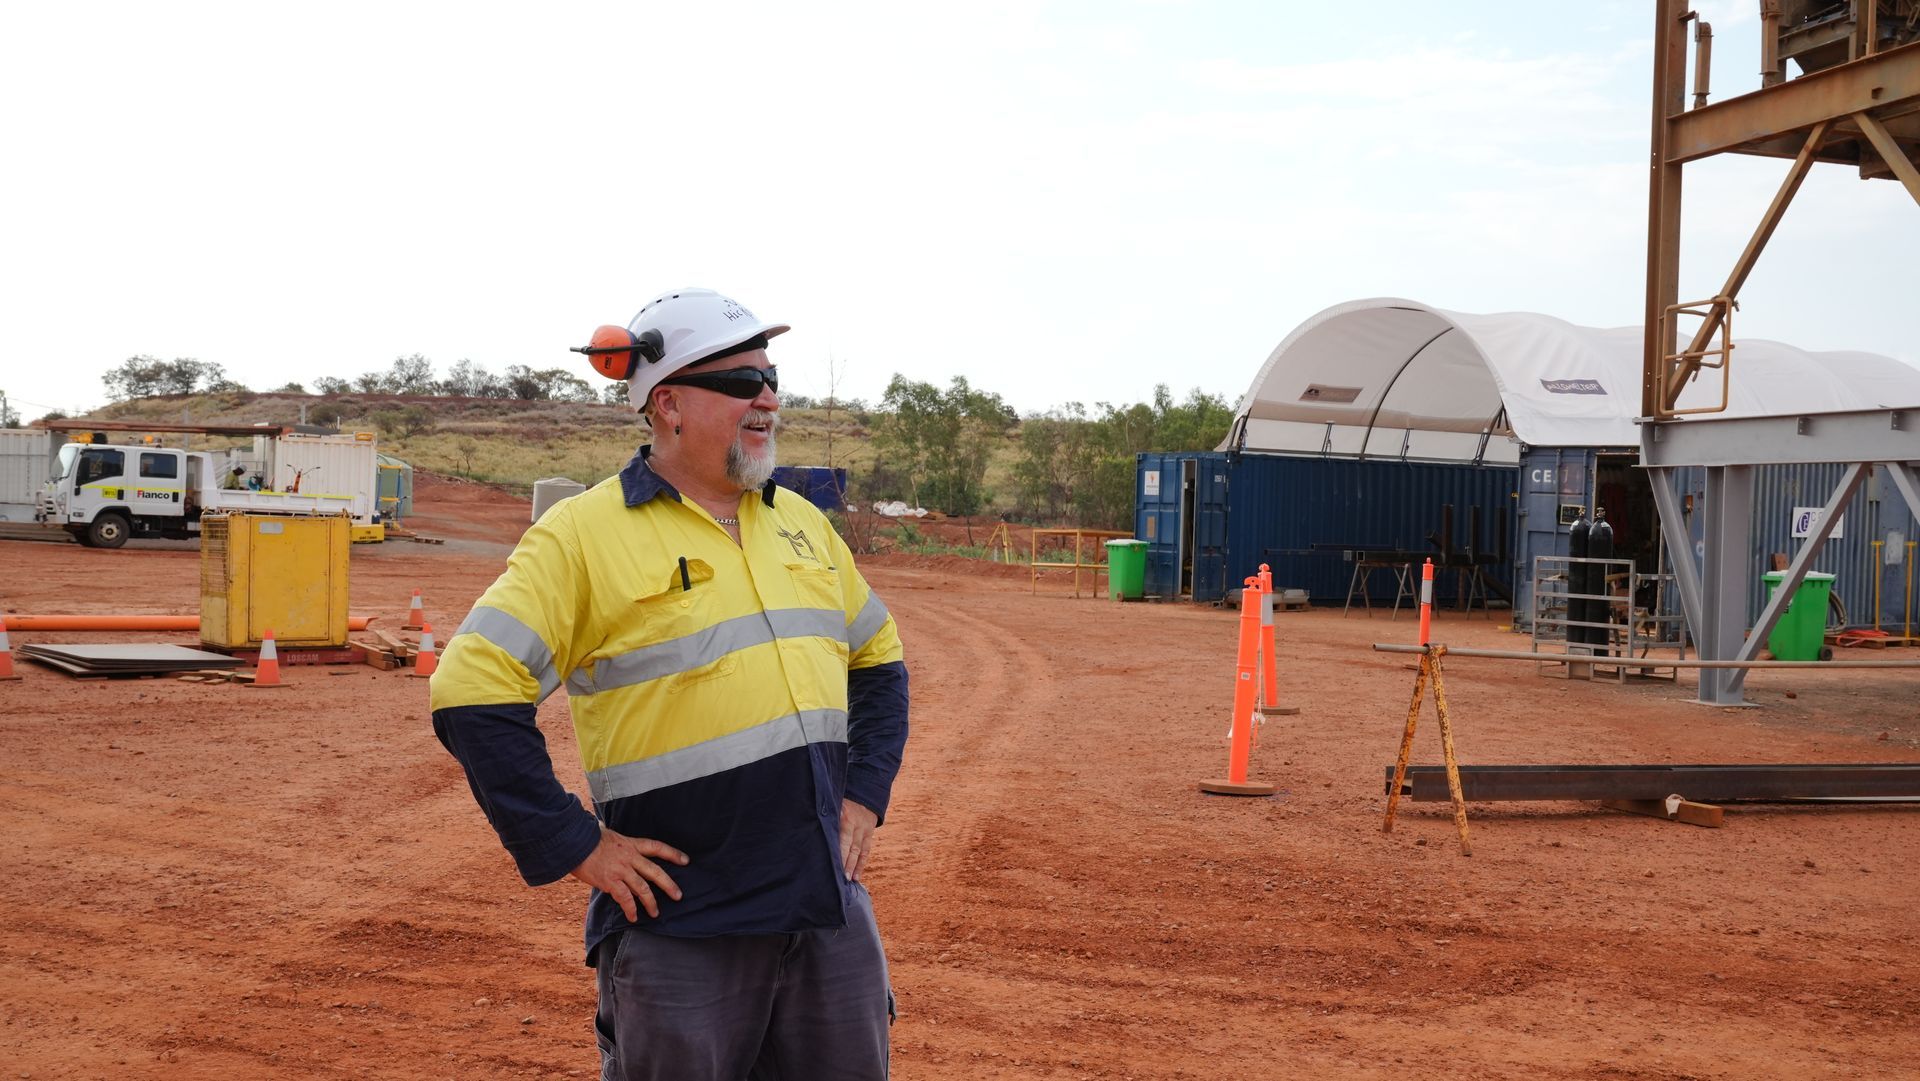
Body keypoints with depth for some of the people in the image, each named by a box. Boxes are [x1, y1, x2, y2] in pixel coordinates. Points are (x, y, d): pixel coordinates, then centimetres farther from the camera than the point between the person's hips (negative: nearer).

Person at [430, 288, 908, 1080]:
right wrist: (573, 846, -14)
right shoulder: (584, 533, -8)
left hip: (831, 913, 6)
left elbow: (878, 663, 23)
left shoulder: (802, 524, 11)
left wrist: (865, 795, 11)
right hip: (681, 932, -5)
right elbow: (473, 695, -14)